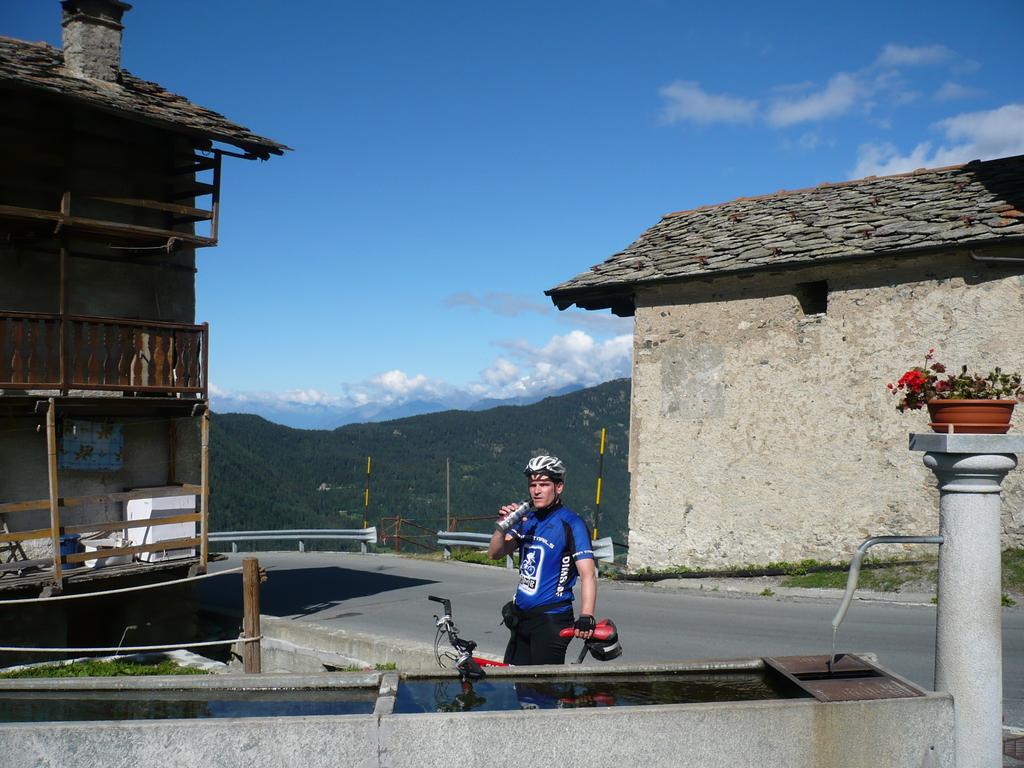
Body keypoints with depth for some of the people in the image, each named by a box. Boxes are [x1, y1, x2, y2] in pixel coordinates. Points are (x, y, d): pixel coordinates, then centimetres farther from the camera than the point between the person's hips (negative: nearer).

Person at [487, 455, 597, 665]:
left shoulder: (571, 523, -11)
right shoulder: (526, 519, 10)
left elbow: (588, 574, -19)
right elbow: (495, 553, 9)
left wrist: (586, 617, -32)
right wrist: (503, 526, -11)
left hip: (551, 619, -7)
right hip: (521, 616, 7)